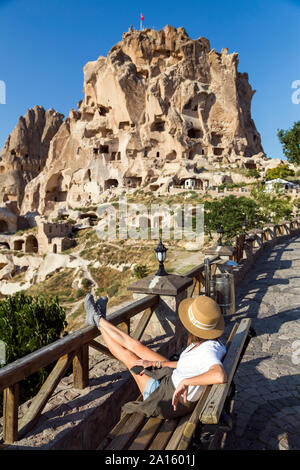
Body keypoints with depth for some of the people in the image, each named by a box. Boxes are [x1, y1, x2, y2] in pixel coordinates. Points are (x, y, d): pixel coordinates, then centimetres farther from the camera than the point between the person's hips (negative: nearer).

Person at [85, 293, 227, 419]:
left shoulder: (207, 351, -37)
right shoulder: (211, 342, -10)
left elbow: (220, 376, -57)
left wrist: (185, 382, -45)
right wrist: (155, 363, 1)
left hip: (172, 399, -7)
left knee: (128, 355, 7)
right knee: (135, 345, 10)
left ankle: (98, 320, 28)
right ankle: (100, 319, 32)